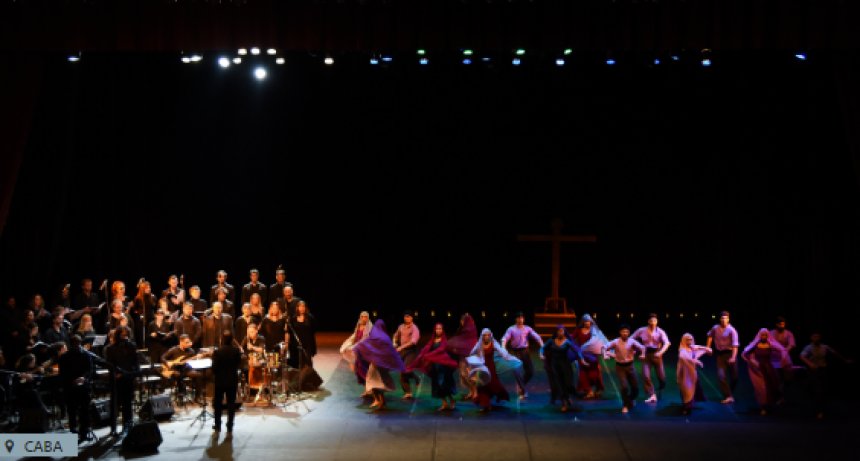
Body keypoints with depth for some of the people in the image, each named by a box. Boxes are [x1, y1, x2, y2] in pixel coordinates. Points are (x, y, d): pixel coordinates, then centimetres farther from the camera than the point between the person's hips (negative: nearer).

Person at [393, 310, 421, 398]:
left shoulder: (414, 328, -9)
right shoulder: (401, 327, 9)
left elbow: (413, 341, -22)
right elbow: (396, 336, 27)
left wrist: (401, 347, -29)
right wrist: (394, 343, 7)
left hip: (411, 351, -6)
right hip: (402, 351, 6)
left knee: (405, 369, -23)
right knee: (402, 373, 3)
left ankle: (416, 378, 6)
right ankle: (408, 392, 12)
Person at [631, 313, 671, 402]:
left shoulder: (660, 332, -6)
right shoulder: (642, 331, -1)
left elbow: (666, 343, -18)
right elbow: (630, 339, 5)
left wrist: (660, 352, -32)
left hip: (656, 355, -1)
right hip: (646, 355, 1)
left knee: (661, 376, 5)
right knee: (645, 376, -12)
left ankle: (660, 389, 38)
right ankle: (652, 395, -4)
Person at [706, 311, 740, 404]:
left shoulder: (732, 330, -12)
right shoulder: (715, 328, 2)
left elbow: (735, 345, -20)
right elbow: (710, 336, 25)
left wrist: (733, 357, -30)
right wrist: (708, 346, 18)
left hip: (730, 353, -3)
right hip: (720, 354, 3)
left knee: (734, 377, 6)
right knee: (721, 375, -11)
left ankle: (731, 393, 31)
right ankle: (728, 396, -12)